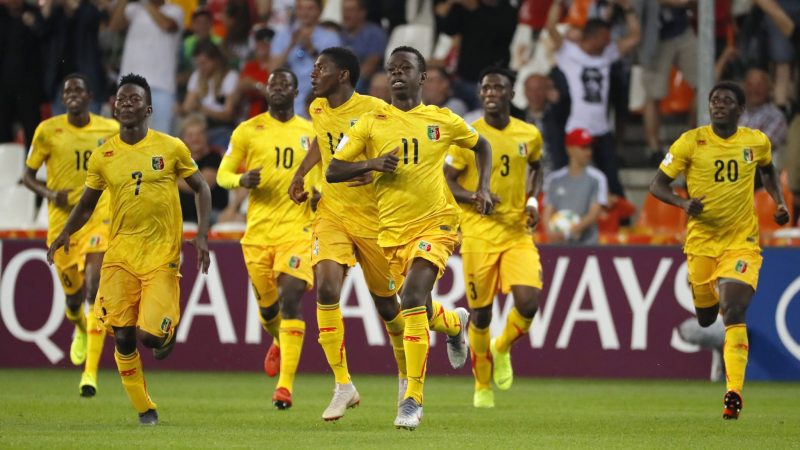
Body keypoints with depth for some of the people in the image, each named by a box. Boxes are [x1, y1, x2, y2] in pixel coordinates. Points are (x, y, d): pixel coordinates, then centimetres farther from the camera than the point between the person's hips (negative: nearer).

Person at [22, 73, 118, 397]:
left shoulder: (110, 130, 2)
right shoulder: (48, 131, -1)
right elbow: (28, 175, 5)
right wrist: (50, 194, -13)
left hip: (99, 217, -1)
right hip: (62, 220, 1)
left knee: (95, 289, -18)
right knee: (73, 295, 10)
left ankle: (91, 371, -20)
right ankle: (81, 328, 50)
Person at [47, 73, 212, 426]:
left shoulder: (171, 148, -3)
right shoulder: (102, 157, 2)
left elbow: (200, 188, 8)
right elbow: (87, 203, 14)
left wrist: (202, 234, -4)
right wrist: (66, 233, -4)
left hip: (162, 255, -2)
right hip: (121, 256, 2)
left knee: (149, 336, -14)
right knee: (123, 337, -3)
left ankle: (170, 327, 23)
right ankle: (144, 409, 14)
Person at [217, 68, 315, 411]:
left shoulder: (310, 133, 8)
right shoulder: (248, 131, 5)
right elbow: (223, 174, 8)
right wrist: (242, 180, -14)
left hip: (297, 228, -1)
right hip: (259, 229, 1)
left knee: (290, 300, -15)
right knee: (266, 303, 10)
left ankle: (285, 385, -17)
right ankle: (278, 340, 48)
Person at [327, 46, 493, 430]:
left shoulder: (442, 120, 3)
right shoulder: (371, 122, 2)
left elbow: (481, 145, 21)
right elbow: (333, 172, 0)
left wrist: (483, 188, 7)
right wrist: (371, 163, -17)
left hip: (435, 222, -3)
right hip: (392, 229, 3)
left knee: (413, 295, -24)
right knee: (419, 310, 12)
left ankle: (413, 398, -20)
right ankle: (456, 323, 52)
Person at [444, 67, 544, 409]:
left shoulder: (529, 135, 5)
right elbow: (445, 182, -3)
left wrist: (533, 200, 8)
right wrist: (475, 196, -20)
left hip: (518, 233, 2)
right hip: (479, 235, -2)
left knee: (529, 302, -15)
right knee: (481, 313, 2)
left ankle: (501, 348, 18)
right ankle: (482, 387, 22)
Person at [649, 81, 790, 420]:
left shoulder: (757, 142, 0)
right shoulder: (690, 142, -7)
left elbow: (767, 171, 23)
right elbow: (657, 185, -5)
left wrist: (779, 203, 6)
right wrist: (684, 203, -24)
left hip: (742, 242, -1)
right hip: (701, 241, 1)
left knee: (733, 313, -19)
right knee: (705, 318, 15)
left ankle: (734, 393, -21)